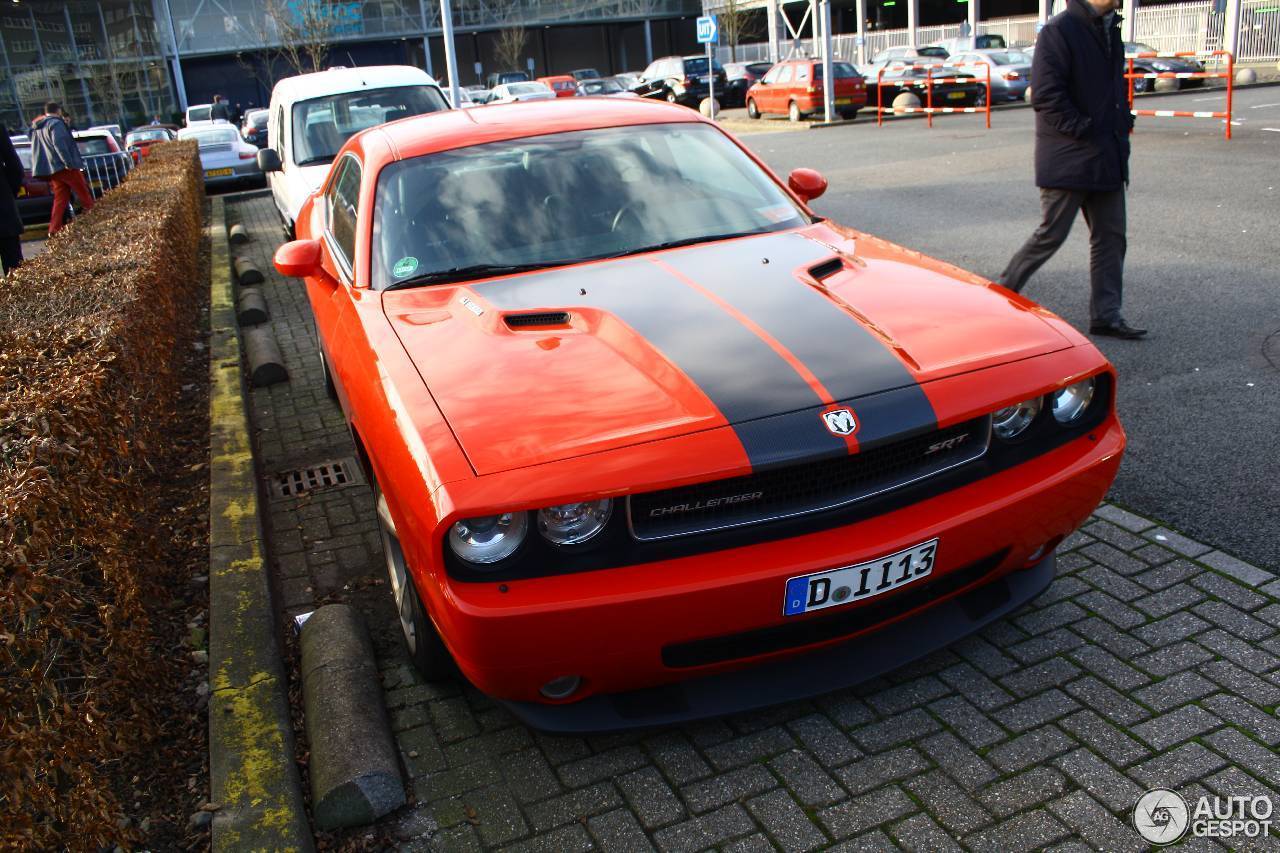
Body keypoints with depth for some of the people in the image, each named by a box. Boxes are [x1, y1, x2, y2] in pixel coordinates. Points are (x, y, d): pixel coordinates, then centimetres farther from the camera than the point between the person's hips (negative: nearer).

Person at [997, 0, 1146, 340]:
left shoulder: (1110, 29, 14)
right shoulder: (1059, 30, -13)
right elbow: (1045, 95, -20)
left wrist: (1123, 125, 10)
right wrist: (1083, 132, -18)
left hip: (1107, 159, 8)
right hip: (1068, 159, -8)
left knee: (1111, 235, 8)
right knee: (1052, 234, -2)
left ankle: (1105, 315, 15)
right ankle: (1004, 290, 19)